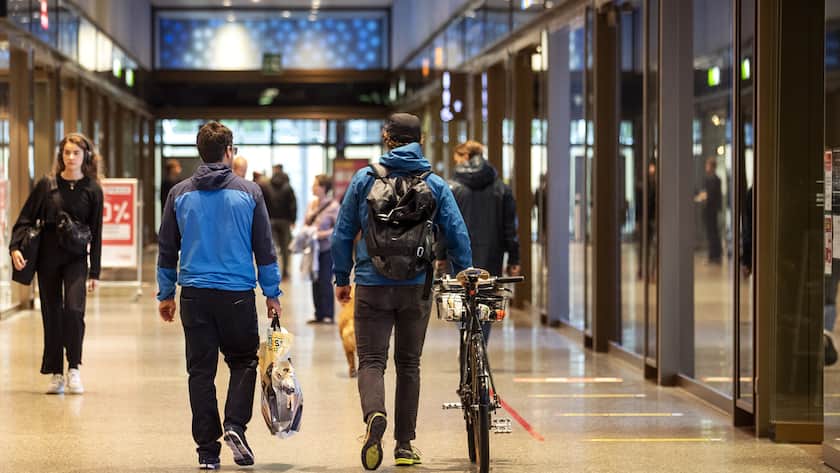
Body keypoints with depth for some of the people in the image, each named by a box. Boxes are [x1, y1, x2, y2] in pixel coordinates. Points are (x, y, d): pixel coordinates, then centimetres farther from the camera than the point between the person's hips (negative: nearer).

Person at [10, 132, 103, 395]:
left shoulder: (92, 190, 1)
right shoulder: (47, 185, 3)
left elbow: (96, 233, 3)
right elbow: (25, 218, 6)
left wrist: (95, 272, 0)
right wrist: (16, 247, -10)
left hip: (76, 258, -1)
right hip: (47, 257, 1)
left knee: (74, 309, -18)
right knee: (52, 314, 4)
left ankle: (74, 368, -5)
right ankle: (55, 374, 11)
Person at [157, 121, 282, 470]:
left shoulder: (179, 194, 5)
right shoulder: (249, 193, 0)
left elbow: (167, 249, 9)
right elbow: (264, 249, 3)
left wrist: (166, 293, 17)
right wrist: (272, 294, 9)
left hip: (194, 295, 2)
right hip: (238, 294, -2)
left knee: (201, 370, 6)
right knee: (243, 361, 14)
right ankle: (235, 425, -7)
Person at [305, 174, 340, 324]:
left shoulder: (333, 206, -9)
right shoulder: (312, 204, 11)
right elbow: (307, 223, 20)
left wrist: (323, 234, -20)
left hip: (327, 248, -7)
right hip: (314, 249, 7)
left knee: (325, 281, -6)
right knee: (315, 282, 8)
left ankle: (328, 315, 1)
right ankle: (319, 314, 14)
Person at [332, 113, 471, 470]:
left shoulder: (364, 179, 1)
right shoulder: (435, 184, 2)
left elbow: (343, 233, 3)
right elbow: (457, 234, 0)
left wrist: (341, 278, 13)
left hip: (372, 285, -1)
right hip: (417, 287, 1)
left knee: (371, 361, 0)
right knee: (409, 363, 12)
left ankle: (374, 415, -30)